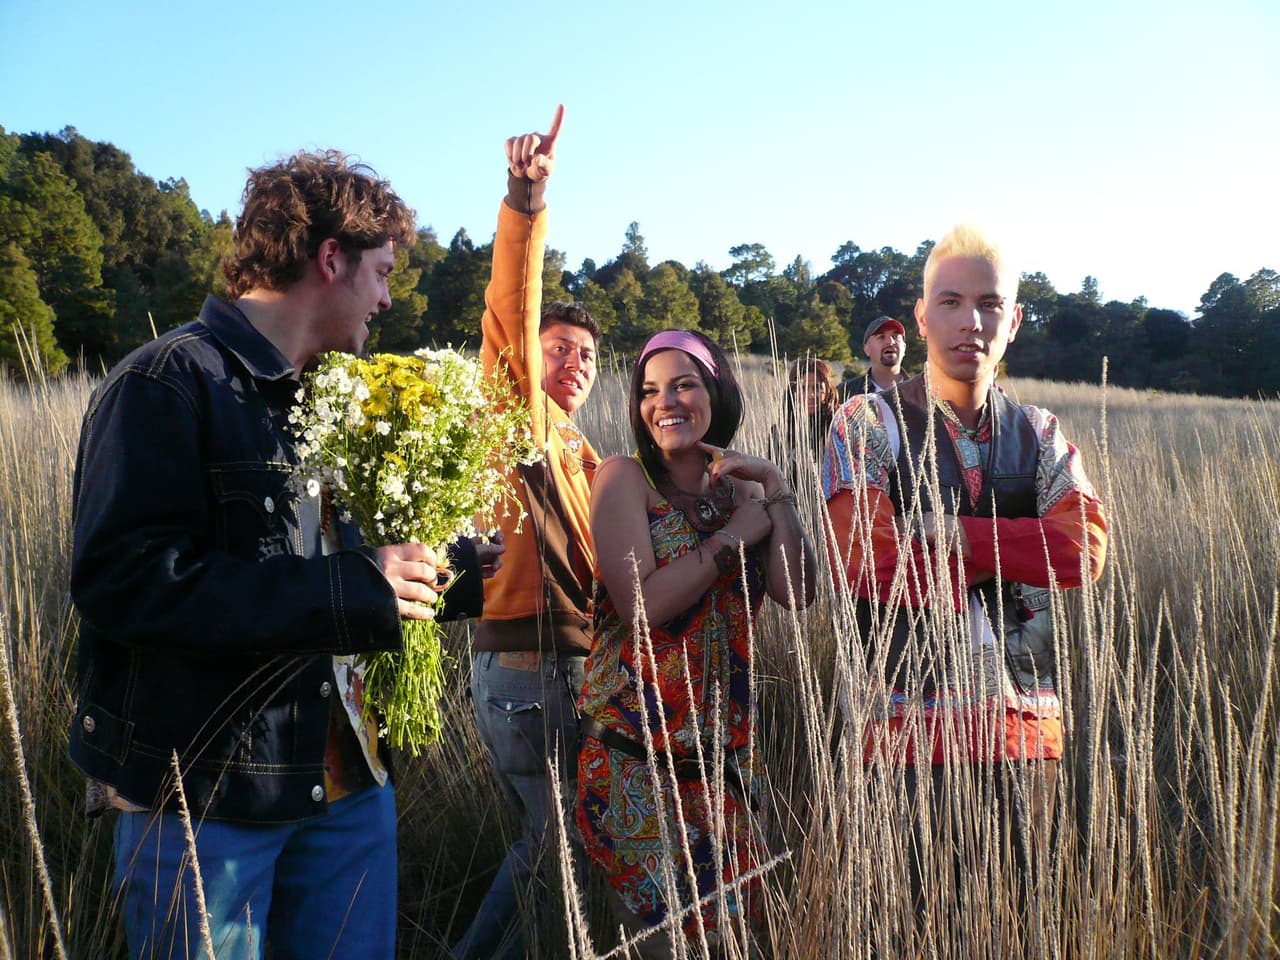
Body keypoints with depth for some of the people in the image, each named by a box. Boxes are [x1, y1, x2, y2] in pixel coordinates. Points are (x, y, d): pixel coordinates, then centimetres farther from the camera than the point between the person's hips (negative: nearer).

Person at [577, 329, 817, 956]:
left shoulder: (743, 491, 9)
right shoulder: (624, 478, -5)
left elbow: (797, 593, -6)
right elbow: (641, 605, -19)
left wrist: (774, 489, -9)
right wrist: (734, 536, -13)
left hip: (723, 750, 5)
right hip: (636, 751, -4)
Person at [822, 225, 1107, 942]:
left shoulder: (1042, 436, 10)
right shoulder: (870, 426, -2)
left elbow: (1084, 551, -7)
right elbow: (865, 560, -16)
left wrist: (949, 532, -13)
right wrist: (1007, 554, -8)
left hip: (1026, 726, 4)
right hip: (909, 723, -4)